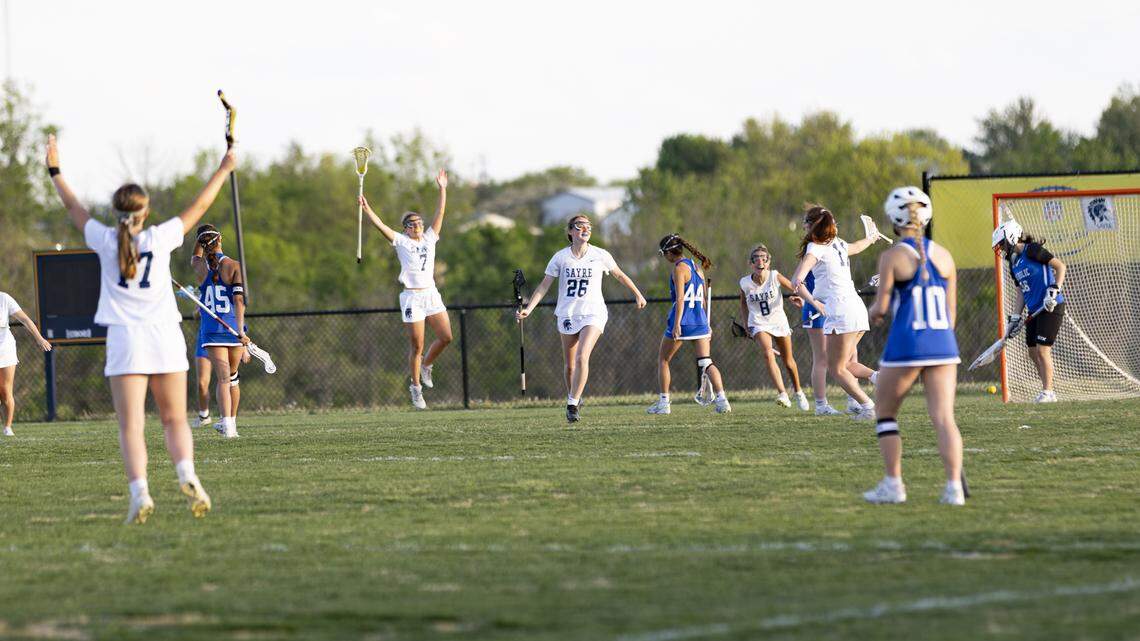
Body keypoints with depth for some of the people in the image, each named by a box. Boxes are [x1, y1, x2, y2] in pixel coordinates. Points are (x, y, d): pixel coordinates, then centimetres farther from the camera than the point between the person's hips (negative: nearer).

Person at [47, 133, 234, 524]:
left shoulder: (105, 241, 1)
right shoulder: (160, 238, 1)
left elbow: (73, 206, 16)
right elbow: (200, 206, 13)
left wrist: (55, 170, 30)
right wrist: (223, 170, 26)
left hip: (124, 341, -1)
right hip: (165, 337, 1)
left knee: (131, 425, -5)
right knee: (175, 420, 8)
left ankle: (139, 492, -22)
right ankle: (187, 473, -18)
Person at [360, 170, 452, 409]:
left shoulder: (429, 239, 13)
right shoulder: (401, 242, 3)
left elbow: (440, 214, 12)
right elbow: (381, 225, -7)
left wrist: (442, 190, 8)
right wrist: (366, 209, -18)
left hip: (431, 294, 4)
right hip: (412, 297, -4)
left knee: (446, 337, -4)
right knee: (416, 345, -3)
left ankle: (426, 364, 23)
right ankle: (416, 387, 9)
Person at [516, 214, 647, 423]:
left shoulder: (600, 255, -1)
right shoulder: (560, 257, -1)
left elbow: (619, 275, 15)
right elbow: (544, 286, 1)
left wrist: (638, 295, 24)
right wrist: (528, 309, -9)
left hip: (593, 313, -2)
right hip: (567, 315, 2)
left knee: (582, 357, -21)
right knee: (570, 365, 7)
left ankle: (572, 405, -17)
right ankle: (571, 399, 28)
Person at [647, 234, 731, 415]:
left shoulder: (679, 268, -9)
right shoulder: (697, 267, 14)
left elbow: (680, 298, -17)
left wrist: (677, 324, -22)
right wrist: (706, 324, 23)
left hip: (682, 320, -7)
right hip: (700, 321, 7)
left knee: (663, 360, 11)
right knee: (706, 363, 1)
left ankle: (663, 402, 12)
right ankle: (721, 399, -16)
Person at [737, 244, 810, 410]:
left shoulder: (775, 277, -15)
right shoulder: (745, 283, -11)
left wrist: (801, 299, -28)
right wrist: (746, 323, 9)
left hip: (779, 322, 1)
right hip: (759, 325, -1)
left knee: (788, 361, 14)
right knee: (768, 354, -27)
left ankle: (798, 392, 39)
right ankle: (782, 394, -31)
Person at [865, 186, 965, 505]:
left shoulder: (892, 257, -6)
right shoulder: (943, 255, 8)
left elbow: (881, 307, -7)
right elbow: (951, 309, 12)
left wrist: (874, 311, 16)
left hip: (905, 346, -4)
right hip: (943, 344, 4)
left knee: (884, 413, 14)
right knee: (944, 417, -1)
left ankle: (893, 484, 10)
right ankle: (954, 487, -14)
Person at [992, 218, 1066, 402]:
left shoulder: (1032, 250, -11)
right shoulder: (1014, 262, 14)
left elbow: (1060, 266, -14)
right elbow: (1020, 291, 18)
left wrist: (1054, 290, -24)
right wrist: (1015, 317, 10)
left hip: (1051, 307, -9)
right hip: (1035, 311, 9)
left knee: (1042, 349, -11)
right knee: (1033, 352, 9)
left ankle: (1047, 392, -5)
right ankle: (1048, 392, 17)